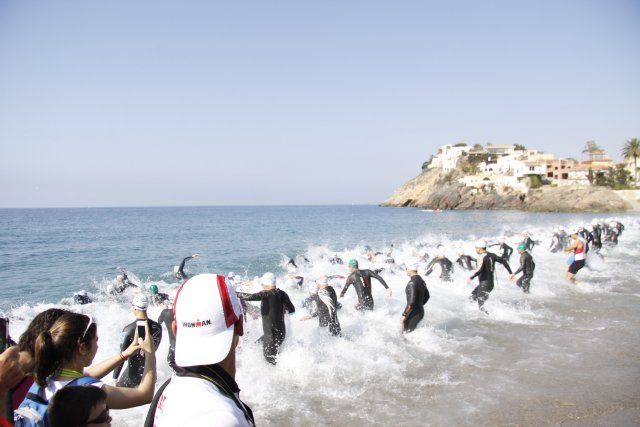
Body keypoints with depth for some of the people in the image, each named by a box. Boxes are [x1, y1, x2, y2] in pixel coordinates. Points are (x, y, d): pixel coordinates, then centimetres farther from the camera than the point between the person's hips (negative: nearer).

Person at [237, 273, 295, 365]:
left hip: (271, 334, -8)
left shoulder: (267, 294, -18)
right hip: (281, 331, 8)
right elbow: (292, 310, 8)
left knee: (270, 358, 7)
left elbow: (250, 297, -28)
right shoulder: (282, 293, 1)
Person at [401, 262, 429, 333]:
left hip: (413, 314, -9)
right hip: (421, 312, 9)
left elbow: (411, 302, -28)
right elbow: (426, 297, 20)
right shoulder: (421, 281, 6)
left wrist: (404, 315, -22)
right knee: (414, 332, 22)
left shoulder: (412, 283, -22)